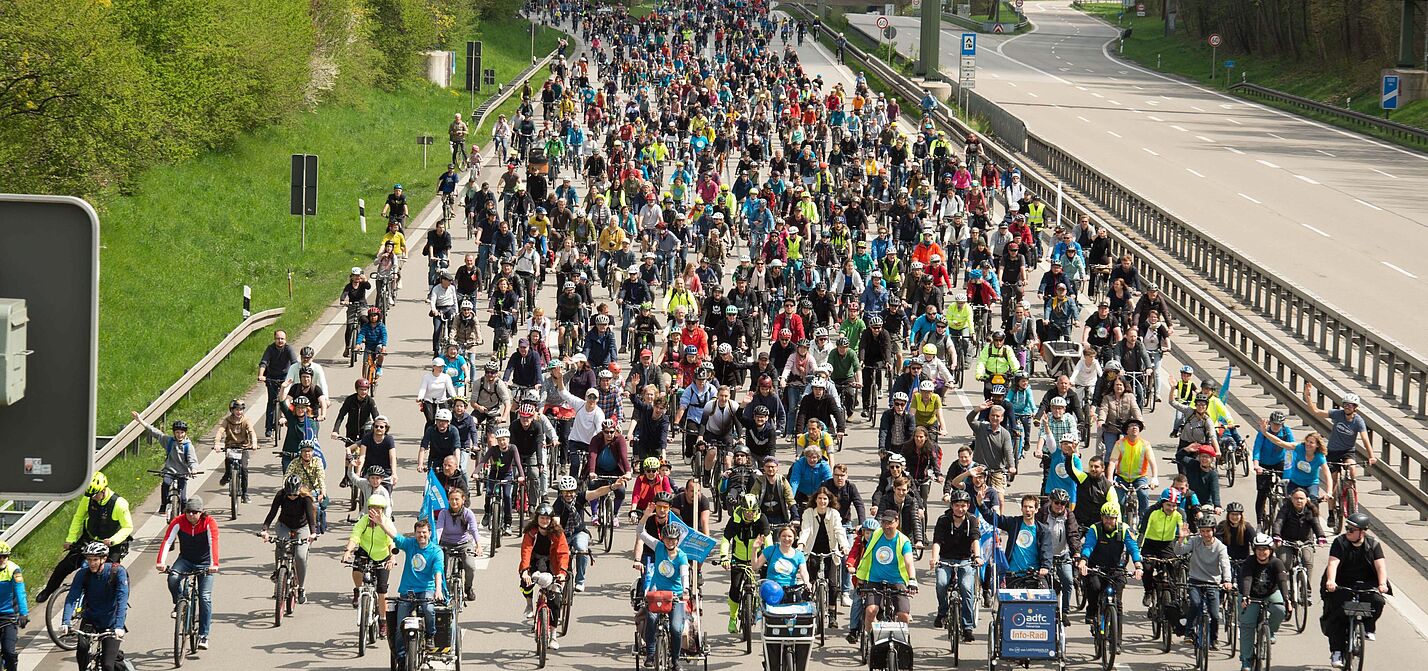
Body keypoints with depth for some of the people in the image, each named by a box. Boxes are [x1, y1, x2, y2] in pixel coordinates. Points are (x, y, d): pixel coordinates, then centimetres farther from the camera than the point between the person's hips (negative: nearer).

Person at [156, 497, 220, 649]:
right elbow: (167, 541, -25)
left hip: (204, 562, -2)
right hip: (185, 559, 2)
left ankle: (203, 636, -6)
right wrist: (160, 562, -41)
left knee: (205, 597, -11)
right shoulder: (178, 522, -15)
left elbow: (213, 543, -33)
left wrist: (214, 565, -49)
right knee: (173, 578, -29)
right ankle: (178, 604, 1)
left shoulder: (209, 523, -19)